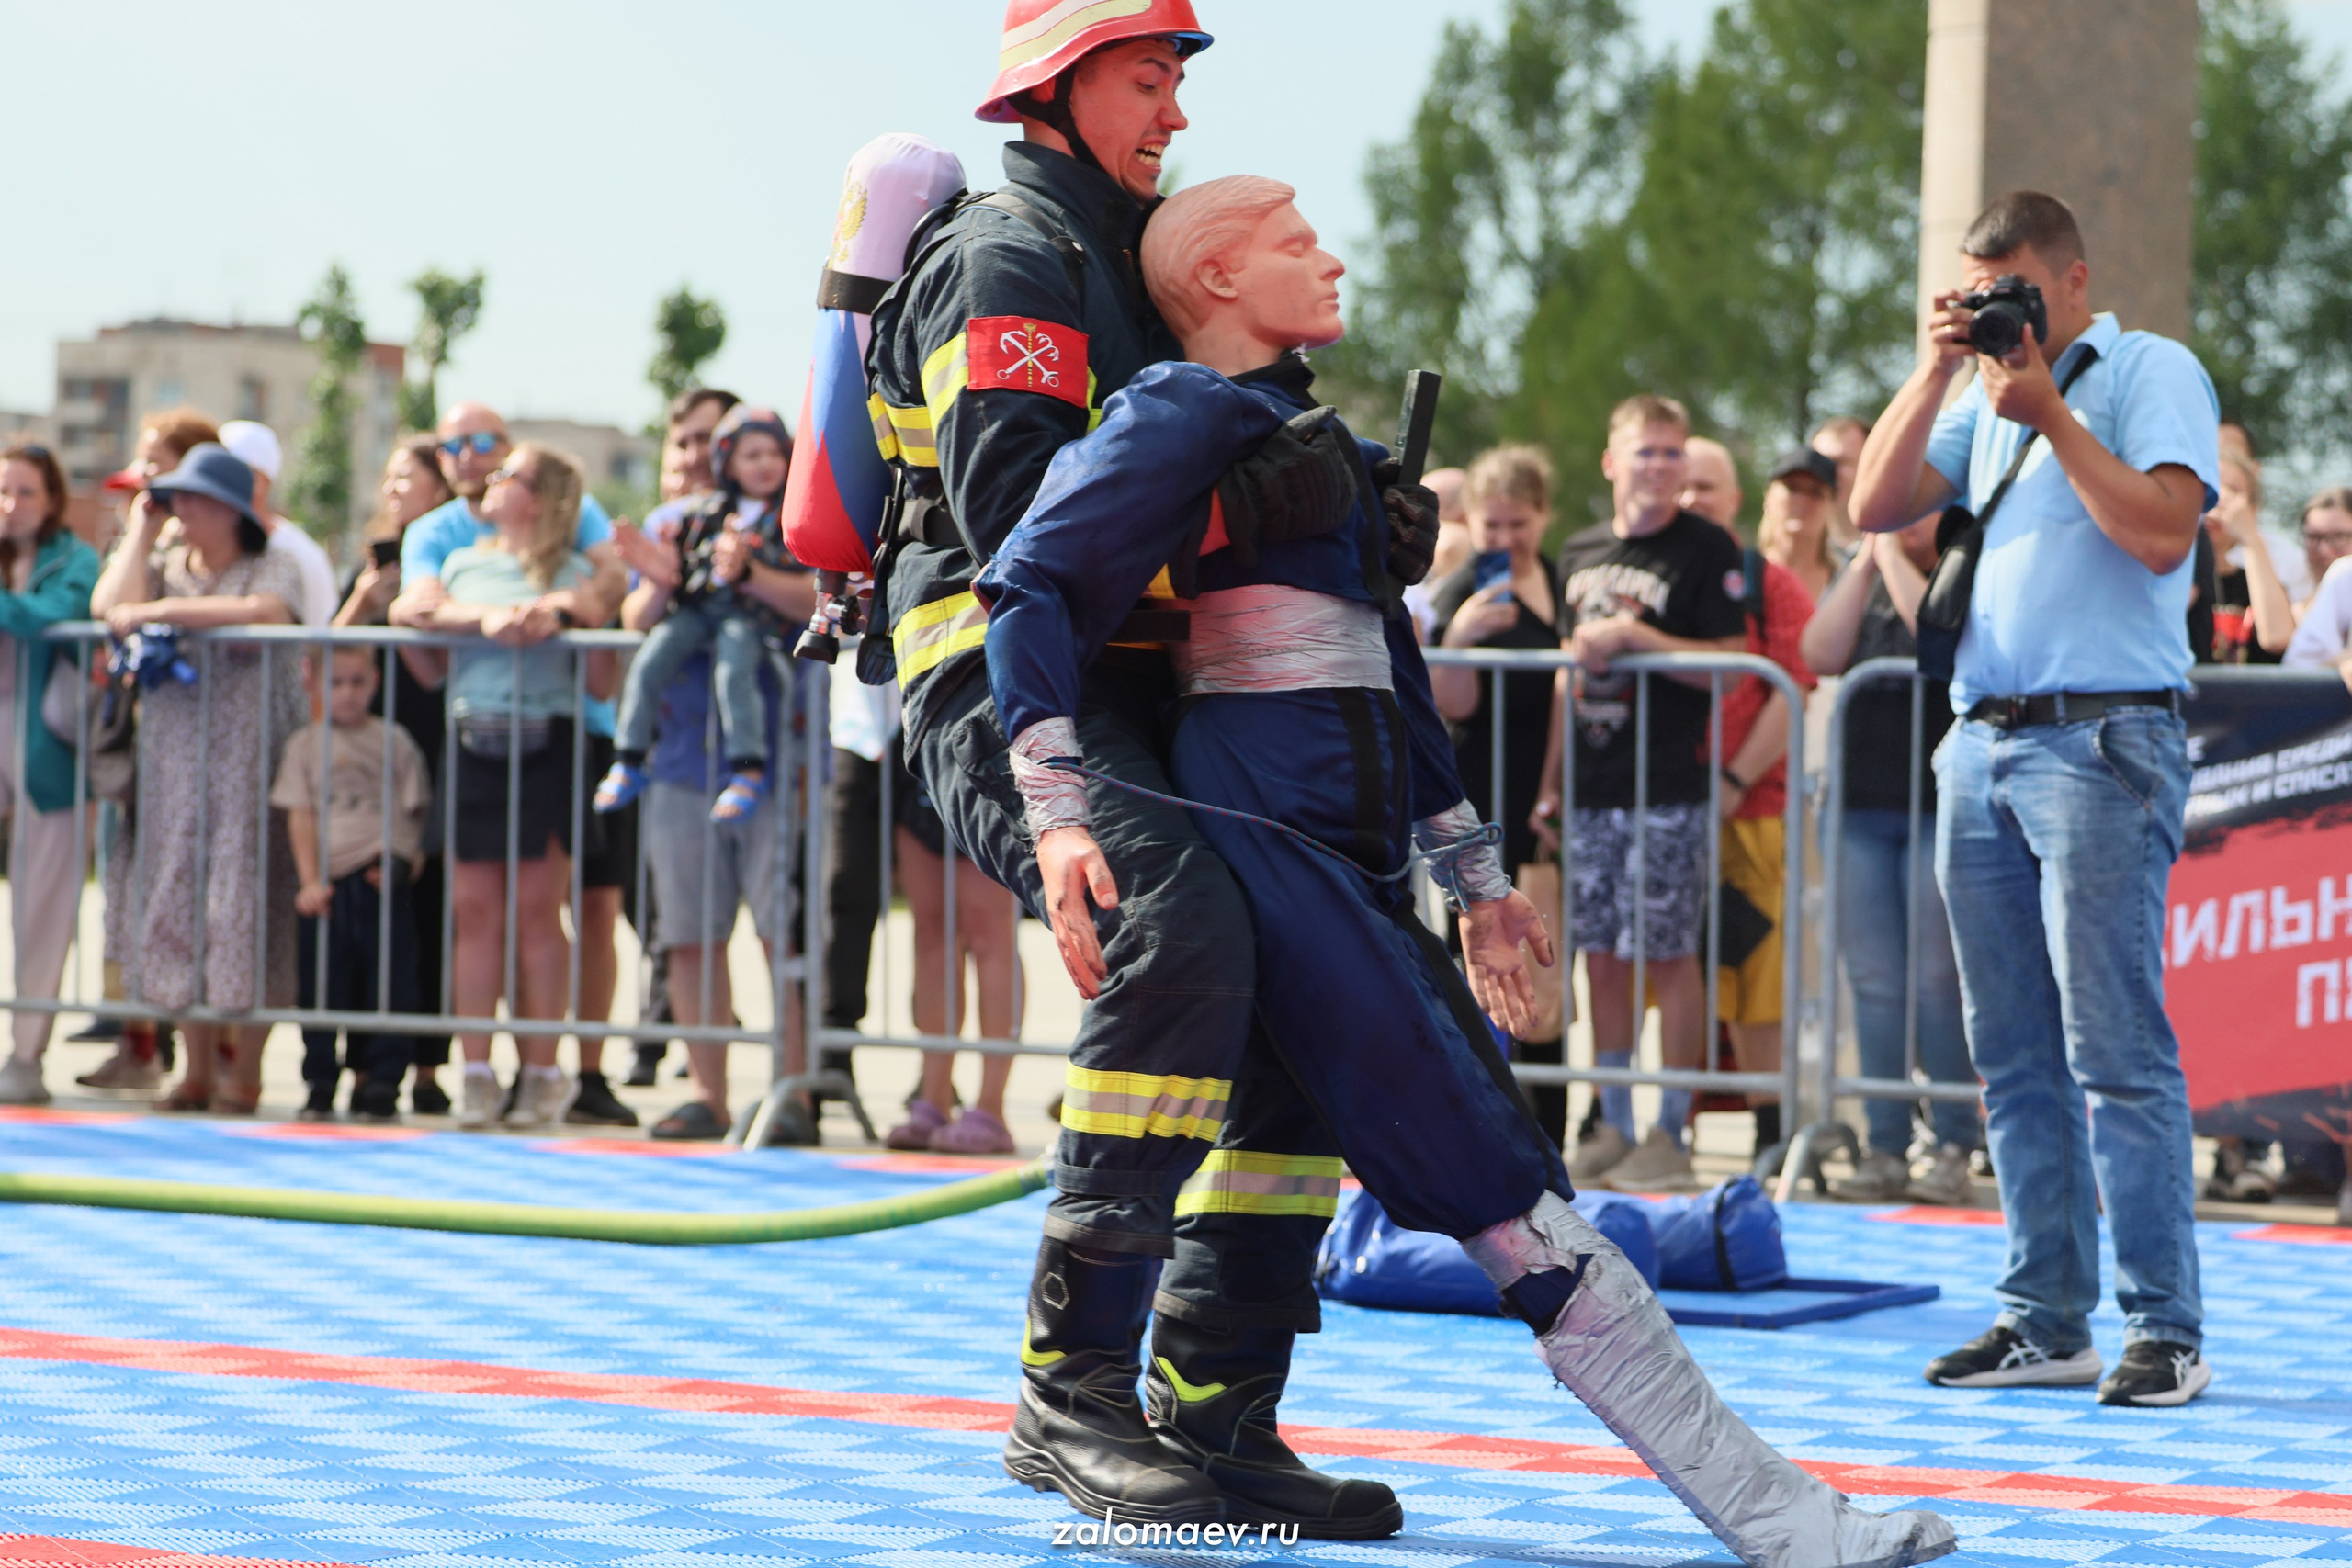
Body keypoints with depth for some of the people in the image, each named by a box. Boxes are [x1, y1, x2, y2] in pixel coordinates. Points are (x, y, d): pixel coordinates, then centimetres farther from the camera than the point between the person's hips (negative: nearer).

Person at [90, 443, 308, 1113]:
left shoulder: (272, 568, 0)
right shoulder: (165, 566, 13)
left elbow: (265, 612, -23)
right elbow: (109, 607, -4)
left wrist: (161, 610, -19)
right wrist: (141, 531, 3)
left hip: (252, 763, -5)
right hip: (173, 762, 5)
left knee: (243, 906, -6)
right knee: (175, 903, 3)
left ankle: (245, 1073, 0)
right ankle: (198, 1067, 11)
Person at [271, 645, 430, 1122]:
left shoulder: (393, 742, 7)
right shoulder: (306, 745, 8)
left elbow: (412, 812, 7)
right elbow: (300, 818, 4)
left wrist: (402, 863, -8)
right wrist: (310, 881, -5)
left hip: (380, 882, 0)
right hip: (327, 885, 0)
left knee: (385, 986, 0)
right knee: (322, 987, 3)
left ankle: (377, 1083, 7)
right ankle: (320, 1085, 11)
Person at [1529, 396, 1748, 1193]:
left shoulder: (1706, 549, -4)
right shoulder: (1581, 551, 15)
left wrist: (1632, 634, -16)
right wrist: (1550, 784, 17)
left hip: (1670, 791, -6)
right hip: (1592, 791, 6)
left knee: (1667, 954, -5)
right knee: (1602, 956, 7)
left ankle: (1671, 1133, 1)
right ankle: (1613, 1127, 14)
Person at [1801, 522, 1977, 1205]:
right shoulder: (1861, 575, 16)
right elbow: (1822, 655, 1)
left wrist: (1892, 553, -10)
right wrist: (1868, 558, -1)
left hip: (1941, 807, -5)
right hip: (1863, 800, 5)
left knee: (1936, 982, -6)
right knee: (1874, 984, 3)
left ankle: (1954, 1148, 0)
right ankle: (1885, 1147, 6)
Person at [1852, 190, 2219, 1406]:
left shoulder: (2152, 372, 0)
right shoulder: (1989, 397, 21)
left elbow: (2161, 531, -13)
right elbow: (1876, 507, 12)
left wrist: (2050, 416, -12)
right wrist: (1936, 372, 3)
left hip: (2101, 742, -7)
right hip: (1982, 745, 7)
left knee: (2116, 1053, -10)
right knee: (2015, 1060, 7)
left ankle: (2166, 1333, -9)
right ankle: (2045, 1321, 11)